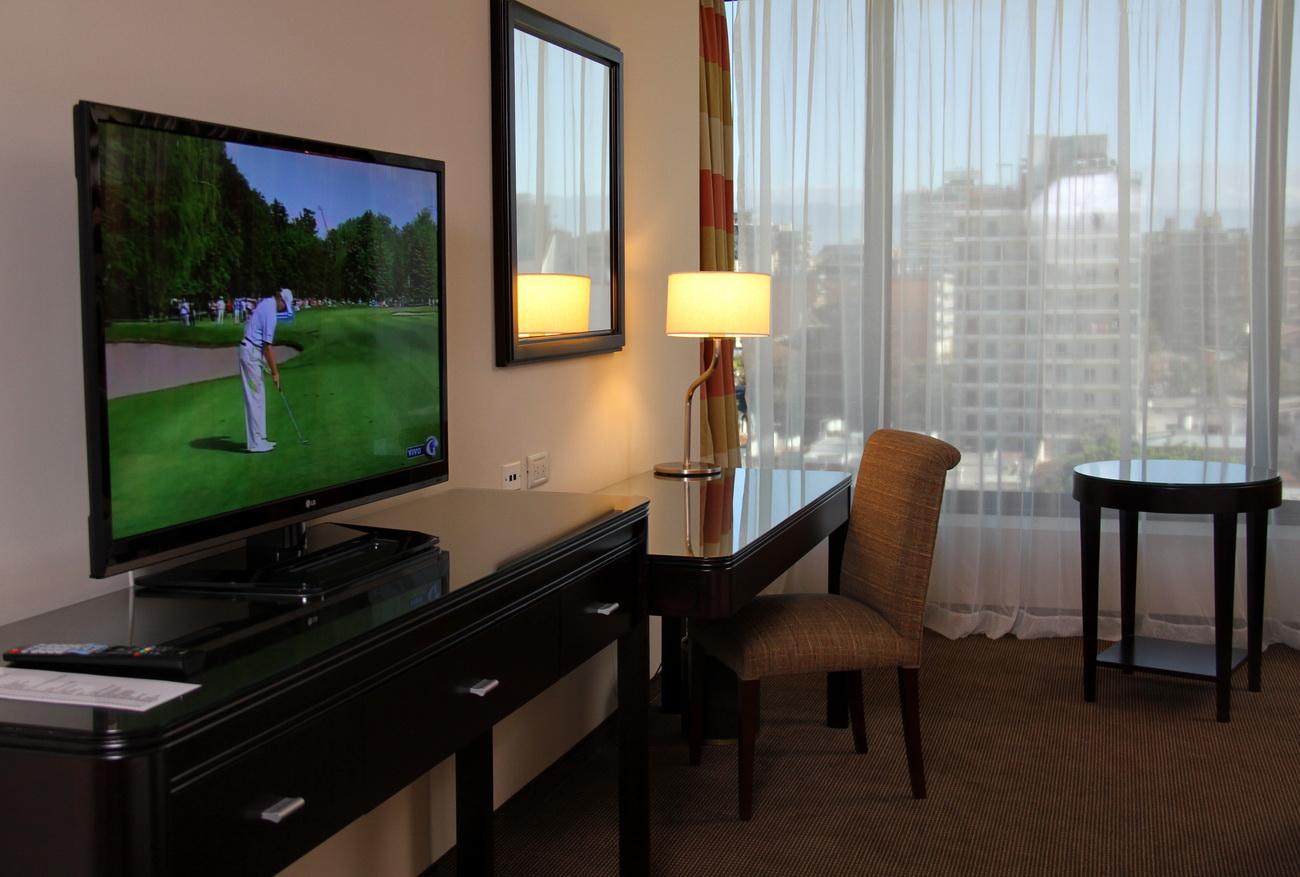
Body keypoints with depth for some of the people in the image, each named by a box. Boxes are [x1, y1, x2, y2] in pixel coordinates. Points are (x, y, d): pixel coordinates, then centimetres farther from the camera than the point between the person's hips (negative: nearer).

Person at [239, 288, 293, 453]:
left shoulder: (264, 303, 10)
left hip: (251, 351, 10)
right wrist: (274, 372, -12)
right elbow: (268, 346, -18)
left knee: (259, 396, 12)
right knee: (254, 397, -7)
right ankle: (255, 443, -6)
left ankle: (258, 438, 16)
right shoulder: (270, 312, -19)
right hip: (251, 353, -10)